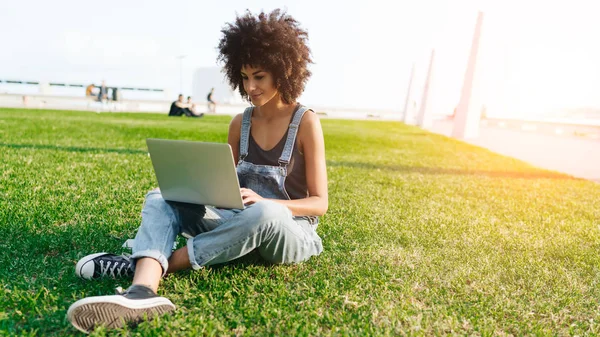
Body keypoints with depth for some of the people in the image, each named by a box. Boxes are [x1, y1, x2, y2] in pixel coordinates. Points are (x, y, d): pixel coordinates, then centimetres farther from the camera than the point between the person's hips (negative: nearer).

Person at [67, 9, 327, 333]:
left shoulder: (306, 122, -9)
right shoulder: (240, 123, 6)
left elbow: (320, 203, -11)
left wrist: (264, 202, -26)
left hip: (290, 231, -4)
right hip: (242, 222, 5)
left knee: (263, 214, -40)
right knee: (160, 198, -13)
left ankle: (148, 264, -26)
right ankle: (142, 291, -41)